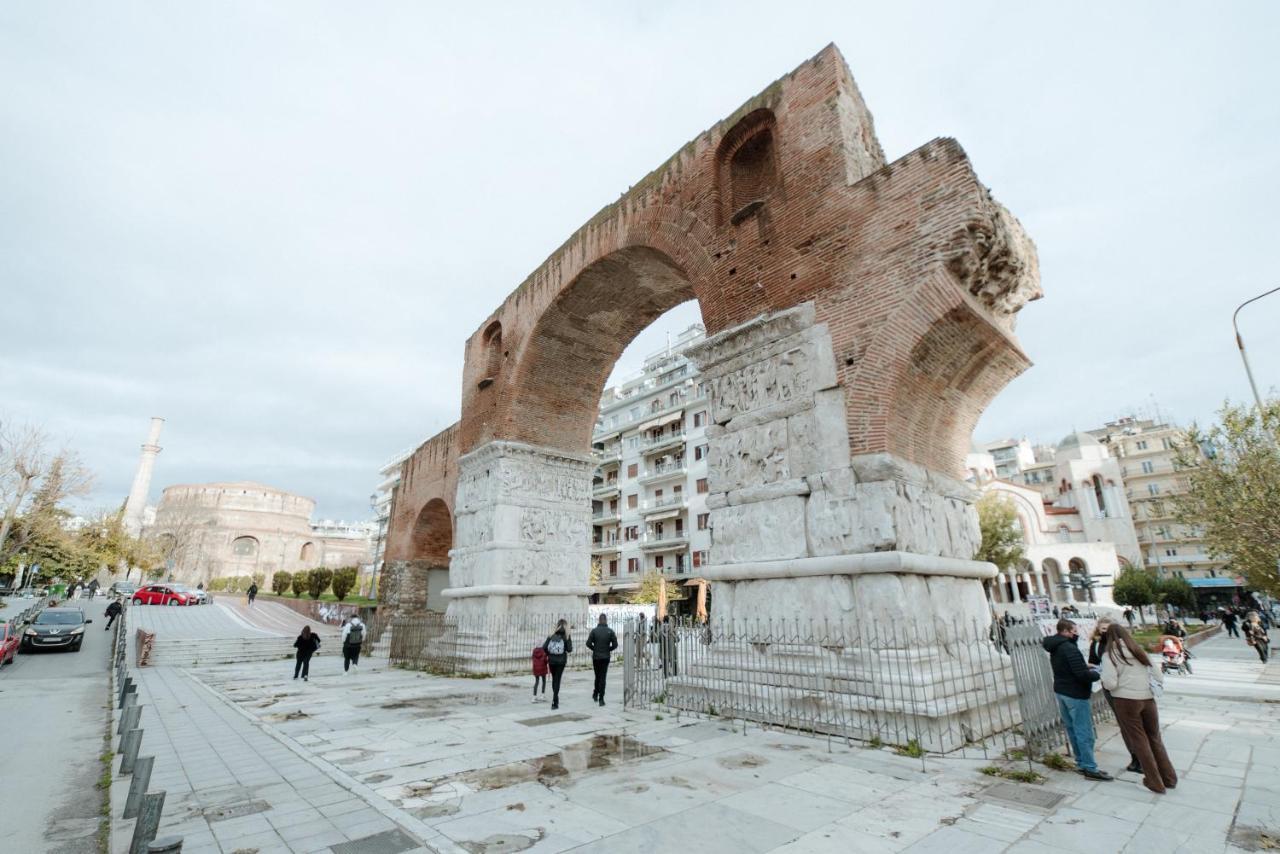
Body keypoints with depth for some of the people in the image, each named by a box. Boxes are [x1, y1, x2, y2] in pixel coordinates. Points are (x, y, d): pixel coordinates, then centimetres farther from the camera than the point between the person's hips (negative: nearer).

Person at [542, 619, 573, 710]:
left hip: (551, 661, 3)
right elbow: (569, 649, -11)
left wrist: (549, 654, 11)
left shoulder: (551, 635, -1)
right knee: (557, 680, 3)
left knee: (554, 679, 20)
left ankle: (555, 698, 33)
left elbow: (544, 647, -6)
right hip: (561, 661, -2)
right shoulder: (566, 636, -7)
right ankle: (555, 702, -5)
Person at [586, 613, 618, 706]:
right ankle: (601, 699, 0)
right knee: (603, 678, 4)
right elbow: (615, 644, -8)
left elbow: (588, 643, -10)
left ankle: (595, 695, 29)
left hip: (596, 657, 1)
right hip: (606, 657, -1)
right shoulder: (610, 631, -6)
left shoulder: (594, 631, -7)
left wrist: (594, 649, 7)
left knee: (597, 676, 19)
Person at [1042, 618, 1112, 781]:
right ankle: (1090, 768, 5)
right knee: (1084, 732, -1)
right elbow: (1082, 675, -24)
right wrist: (1096, 674, -6)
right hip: (1075, 694, -9)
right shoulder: (1070, 649, -21)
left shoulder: (1055, 648, 9)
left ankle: (1081, 763, 25)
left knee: (1072, 730, 16)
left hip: (1061, 691, 9)